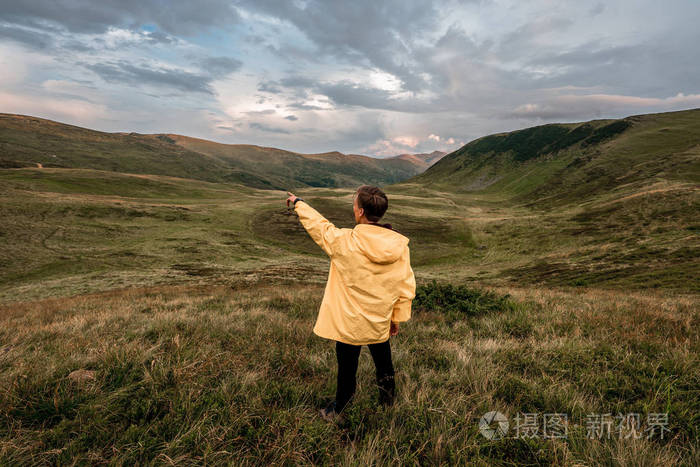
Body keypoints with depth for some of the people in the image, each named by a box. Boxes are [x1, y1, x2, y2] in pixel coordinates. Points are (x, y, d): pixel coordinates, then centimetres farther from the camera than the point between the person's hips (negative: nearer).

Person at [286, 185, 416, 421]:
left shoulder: (345, 242, -22)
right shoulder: (399, 245, -12)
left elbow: (318, 225, -3)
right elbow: (406, 287, -4)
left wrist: (298, 203, 14)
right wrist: (398, 316, 10)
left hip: (350, 324, -3)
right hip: (381, 323, 3)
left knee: (347, 368, 18)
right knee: (384, 365, 25)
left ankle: (338, 409, 40)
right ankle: (388, 402, 48)